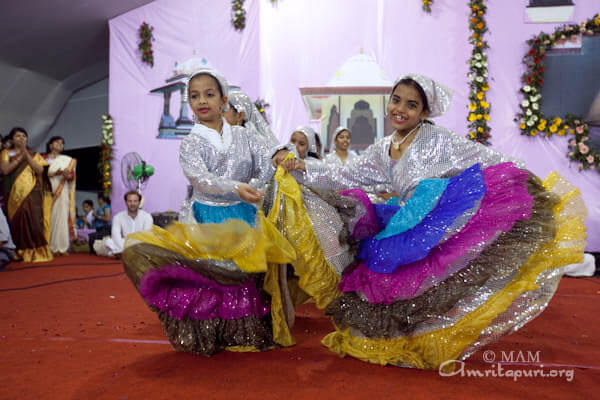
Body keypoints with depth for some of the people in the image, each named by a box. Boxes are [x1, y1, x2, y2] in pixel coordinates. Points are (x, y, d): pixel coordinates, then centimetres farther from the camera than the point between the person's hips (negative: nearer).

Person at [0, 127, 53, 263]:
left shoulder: (34, 154, 14)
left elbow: (40, 170, -2)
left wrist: (26, 154, -7)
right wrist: (20, 156, -7)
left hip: (32, 194, 0)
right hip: (15, 195, 0)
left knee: (33, 220, -12)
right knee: (17, 222, -4)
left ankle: (36, 252, -10)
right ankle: (20, 252, 3)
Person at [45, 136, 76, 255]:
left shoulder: (67, 160, 17)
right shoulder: (44, 159, 11)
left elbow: (72, 176, 10)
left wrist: (68, 175, -13)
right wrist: (55, 173, -15)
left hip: (62, 192, 1)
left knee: (61, 217, -5)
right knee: (48, 218, -6)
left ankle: (61, 247, -3)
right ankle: (49, 247, -4)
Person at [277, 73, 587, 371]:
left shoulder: (438, 140, -5)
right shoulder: (382, 151, 12)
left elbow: (494, 164, -6)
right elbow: (343, 177, 17)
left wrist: (535, 188, -9)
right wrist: (303, 167, 10)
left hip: (450, 232, -5)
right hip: (409, 240, 6)